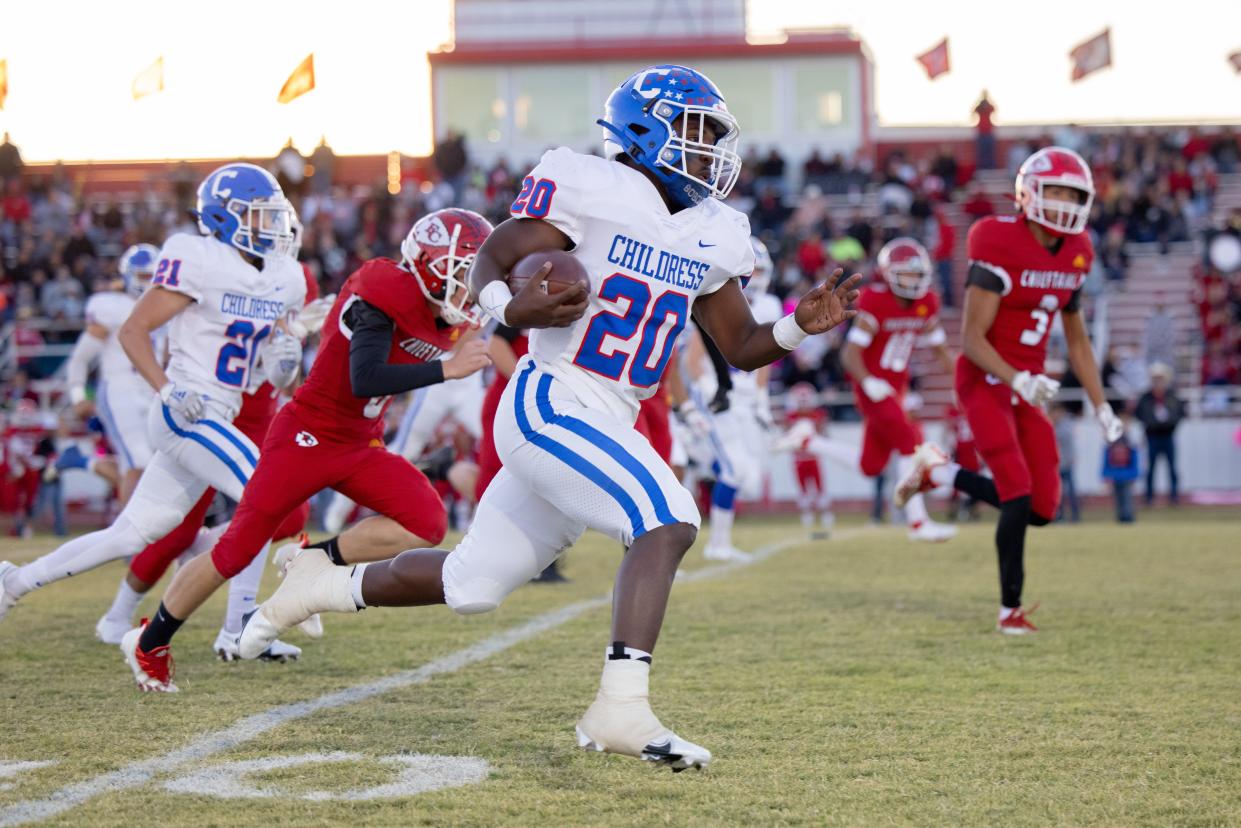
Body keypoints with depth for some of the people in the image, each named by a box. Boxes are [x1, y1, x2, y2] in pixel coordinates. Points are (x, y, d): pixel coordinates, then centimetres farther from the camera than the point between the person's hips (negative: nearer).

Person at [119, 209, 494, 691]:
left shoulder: (445, 320, 2)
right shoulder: (384, 296, -24)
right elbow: (364, 381, -34)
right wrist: (448, 369, -35)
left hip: (359, 447, 8)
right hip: (306, 436, -8)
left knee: (427, 524, -14)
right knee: (237, 550, 1)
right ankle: (149, 644, 20)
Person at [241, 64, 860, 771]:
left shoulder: (710, 236, 12)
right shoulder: (593, 191, -9)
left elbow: (742, 347, 17)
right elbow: (487, 265, -7)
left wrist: (800, 326, -2)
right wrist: (514, 308, -29)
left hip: (607, 427, 8)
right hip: (551, 402, -8)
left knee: (469, 586, 15)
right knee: (669, 522, -26)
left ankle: (326, 586, 37)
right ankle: (621, 707, -30)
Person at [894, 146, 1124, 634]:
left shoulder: (1074, 255, 5)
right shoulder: (1000, 249, -17)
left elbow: (1076, 339, 16)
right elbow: (972, 338, -18)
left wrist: (1100, 406, 12)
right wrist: (1018, 380, -31)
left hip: (1028, 388, 7)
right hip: (985, 383, -7)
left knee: (1042, 510, 3)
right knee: (1019, 498, -16)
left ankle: (938, 473, 24)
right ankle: (1010, 609, 1)